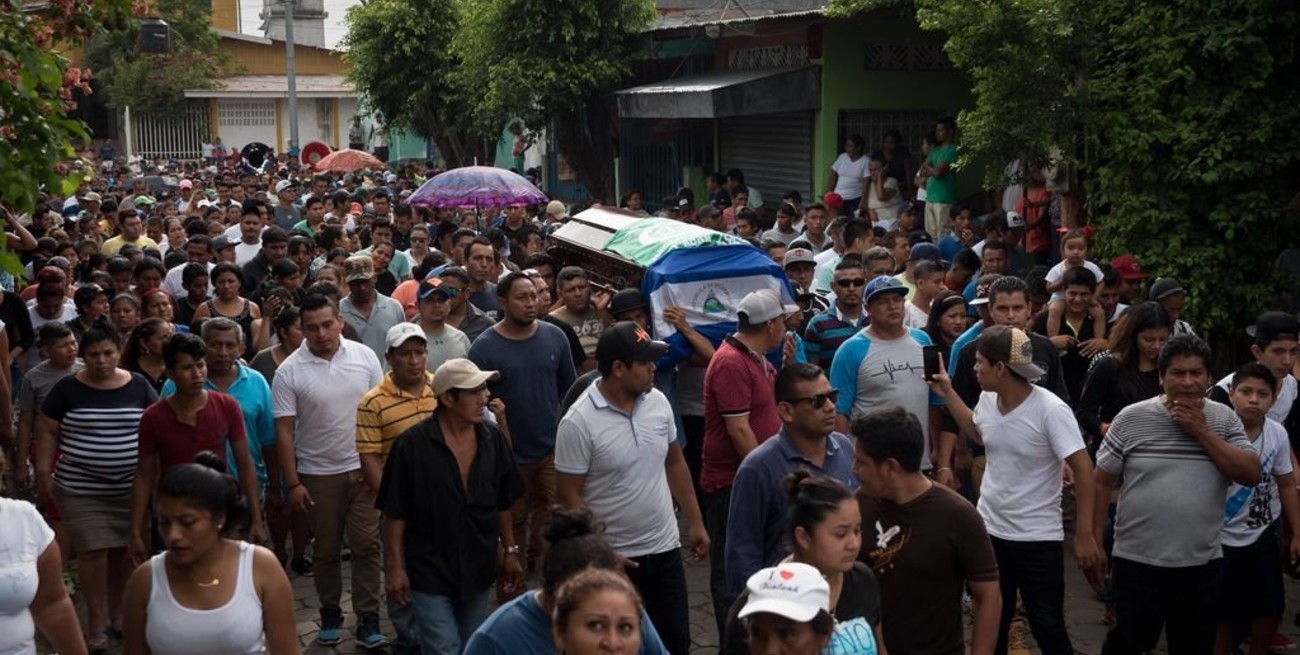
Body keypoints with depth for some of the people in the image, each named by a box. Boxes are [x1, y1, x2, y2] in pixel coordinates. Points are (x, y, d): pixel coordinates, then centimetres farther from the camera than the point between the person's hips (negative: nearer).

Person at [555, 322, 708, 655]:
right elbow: (569, 496, -15)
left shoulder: (658, 401, -1)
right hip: (613, 557, -5)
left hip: (665, 548, 5)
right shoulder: (578, 422, -19)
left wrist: (696, 523, 12)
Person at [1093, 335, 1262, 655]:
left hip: (1203, 566, 3)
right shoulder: (1131, 418, -5)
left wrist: (1202, 432, -13)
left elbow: (1251, 475, -8)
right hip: (1137, 563, -2)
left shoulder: (1225, 419, 2)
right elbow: (1103, 482, 0)